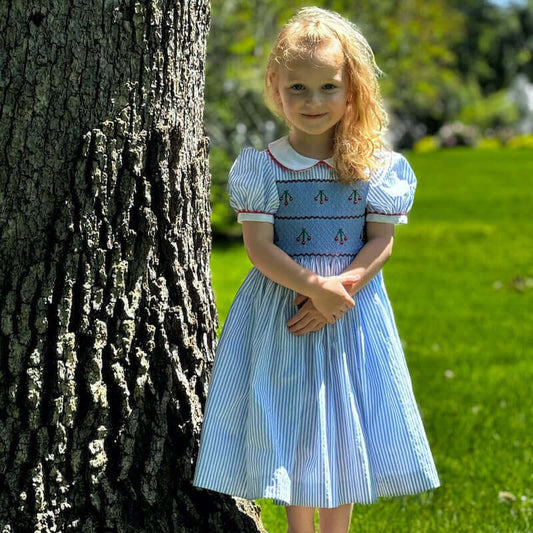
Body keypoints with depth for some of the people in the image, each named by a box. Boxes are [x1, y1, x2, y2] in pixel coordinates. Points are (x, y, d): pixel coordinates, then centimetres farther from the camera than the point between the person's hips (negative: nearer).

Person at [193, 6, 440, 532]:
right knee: (290, 429, 7)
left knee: (343, 429, 8)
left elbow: (381, 242, -3)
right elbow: (259, 248, -10)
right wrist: (315, 288, -22)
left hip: (352, 312, 1)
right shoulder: (262, 168, -5)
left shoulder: (373, 167, -2)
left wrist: (339, 291, -19)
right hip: (279, 309, -1)